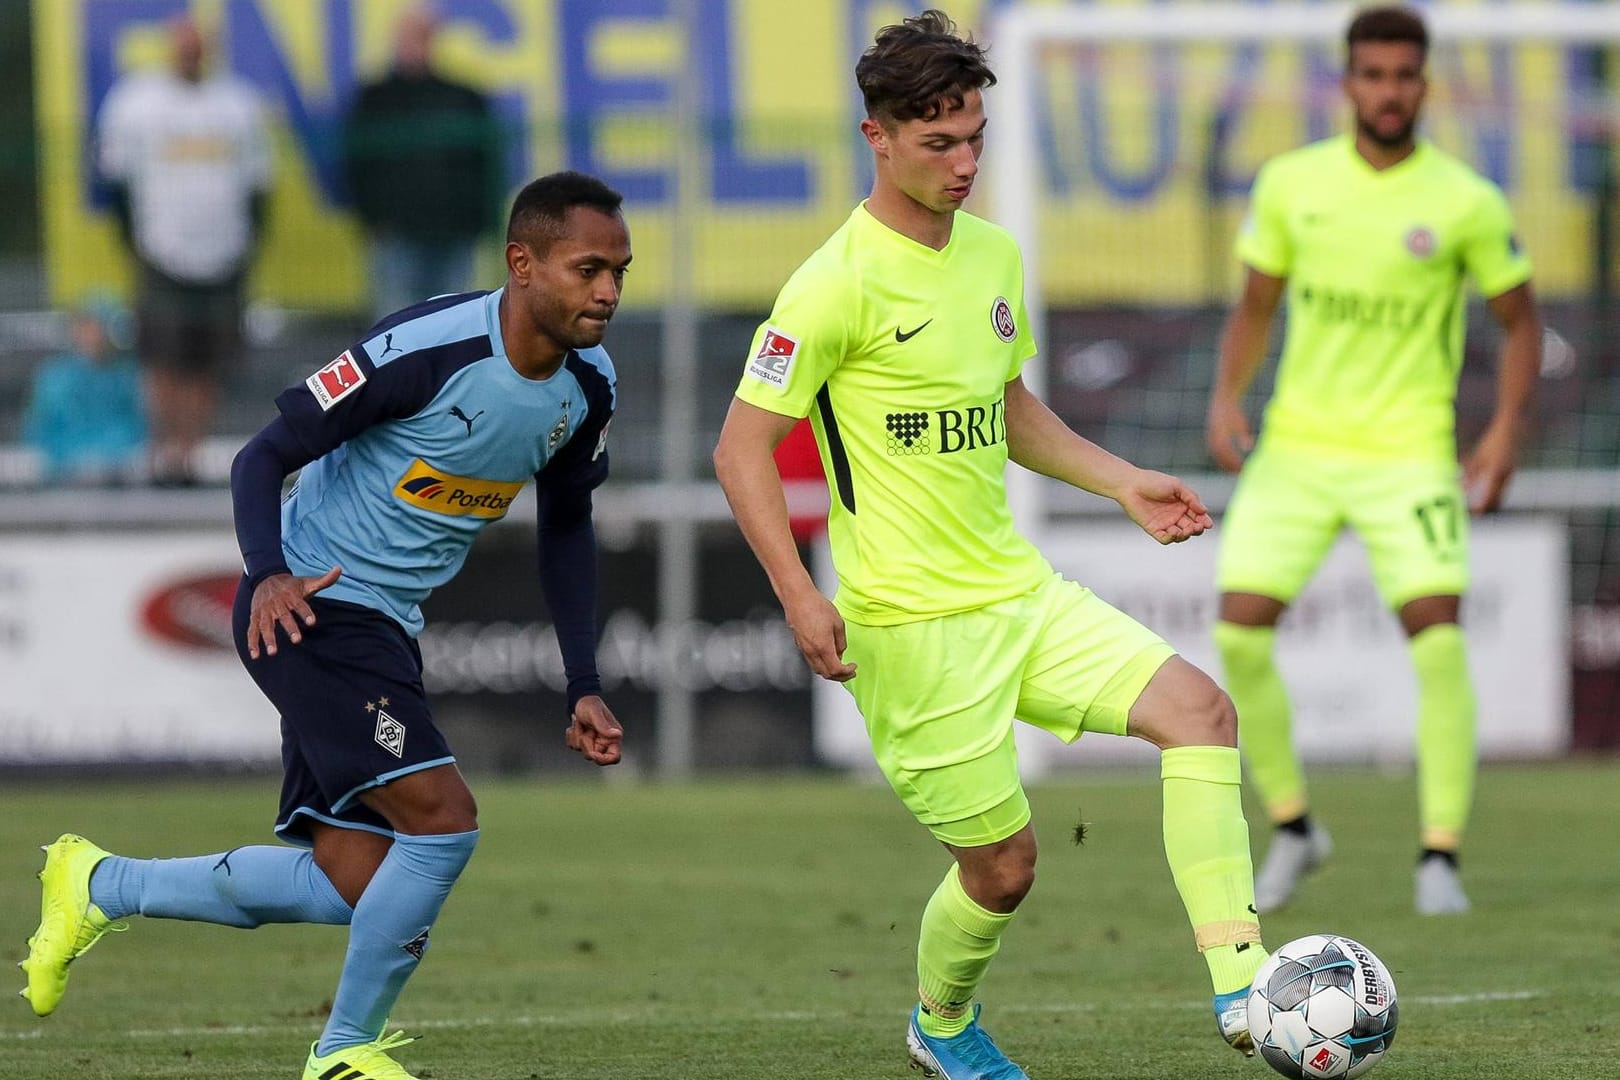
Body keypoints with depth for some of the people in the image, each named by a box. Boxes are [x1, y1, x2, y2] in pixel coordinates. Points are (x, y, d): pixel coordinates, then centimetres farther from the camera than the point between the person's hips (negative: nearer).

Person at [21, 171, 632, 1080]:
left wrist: (584, 688, 11)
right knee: (442, 818, -20)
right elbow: (266, 455, -17)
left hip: (386, 629, 8)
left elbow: (567, 527, 16)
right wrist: (269, 574, -34)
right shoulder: (426, 349, -23)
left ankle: (100, 886, 25)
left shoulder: (589, 384, 0)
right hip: (313, 609, -8)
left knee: (352, 887, 6)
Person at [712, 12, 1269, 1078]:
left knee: (1201, 709, -13)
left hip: (1022, 592, 7)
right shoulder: (841, 283, -14)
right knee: (1001, 866, -1)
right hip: (915, 622, -7)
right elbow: (743, 449, -12)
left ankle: (1241, 988, -18)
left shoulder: (993, 253, 10)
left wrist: (1123, 481, 15)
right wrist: (799, 596, -21)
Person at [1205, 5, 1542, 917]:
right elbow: (1256, 307, 13)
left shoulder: (1466, 203, -6)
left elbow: (1521, 320, 5)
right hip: (1297, 445, 3)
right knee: (1240, 631, -8)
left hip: (1409, 453, -3)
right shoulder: (1292, 183, 2)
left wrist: (1506, 430, -7)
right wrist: (1228, 397, -3)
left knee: (1439, 636, -17)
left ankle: (1442, 857, -9)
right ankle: (1293, 826, 12)